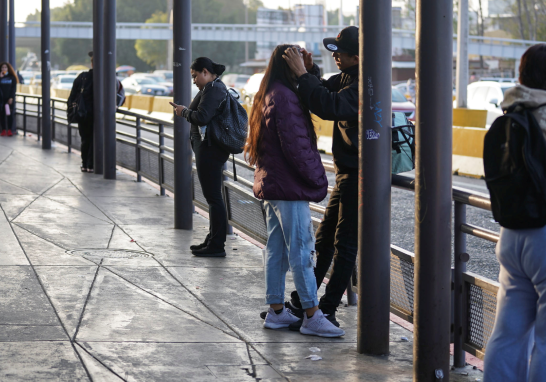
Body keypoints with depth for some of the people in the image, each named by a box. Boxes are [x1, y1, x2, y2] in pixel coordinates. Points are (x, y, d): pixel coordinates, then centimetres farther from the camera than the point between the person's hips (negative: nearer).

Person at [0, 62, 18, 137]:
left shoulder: (12, 77, 5)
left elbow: (13, 88, 1)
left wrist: (11, 98, -9)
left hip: (10, 99, -1)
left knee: (10, 114, -3)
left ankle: (10, 130, 1)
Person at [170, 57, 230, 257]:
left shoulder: (212, 89, -15)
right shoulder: (219, 87, 19)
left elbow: (201, 117, -24)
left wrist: (184, 111, -8)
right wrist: (185, 111, 12)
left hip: (209, 149, -11)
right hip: (213, 149, 11)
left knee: (213, 197, -8)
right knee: (213, 197, 16)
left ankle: (217, 245, -5)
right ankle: (213, 241, 24)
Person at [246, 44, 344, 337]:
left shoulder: (267, 96, 15)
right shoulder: (285, 98, -17)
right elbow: (296, 147, -20)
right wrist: (318, 180, -11)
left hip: (269, 183, 10)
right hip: (289, 187, -10)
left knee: (276, 249, 12)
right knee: (301, 250, -7)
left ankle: (276, 311, 17)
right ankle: (312, 317, -5)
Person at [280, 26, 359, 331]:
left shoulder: (366, 85, -22)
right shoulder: (347, 78, 9)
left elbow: (330, 106, -33)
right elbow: (326, 92, 20)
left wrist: (302, 74, -29)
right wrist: (311, 71, 0)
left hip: (359, 176, -10)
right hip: (347, 173, 10)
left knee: (345, 244, -4)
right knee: (325, 239, 16)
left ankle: (327, 312, 2)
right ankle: (302, 301, 25)